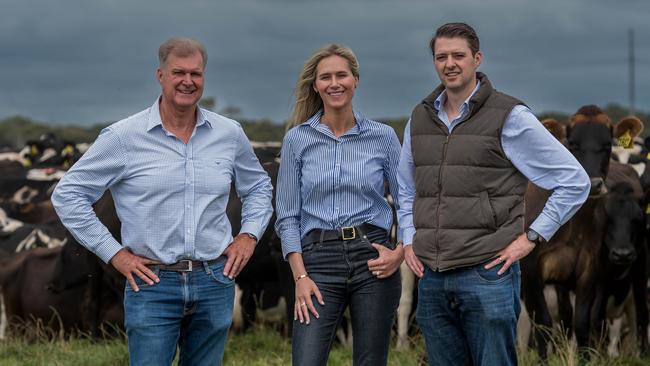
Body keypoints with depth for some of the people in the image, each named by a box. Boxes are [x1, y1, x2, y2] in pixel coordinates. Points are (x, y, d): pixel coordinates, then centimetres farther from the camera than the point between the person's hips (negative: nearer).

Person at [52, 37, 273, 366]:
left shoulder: (229, 134, 7)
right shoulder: (124, 137, -4)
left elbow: (258, 186, 25)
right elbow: (67, 194, -1)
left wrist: (249, 234, 8)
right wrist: (114, 253, -4)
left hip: (215, 281, 4)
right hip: (152, 285, -3)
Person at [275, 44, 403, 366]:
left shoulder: (383, 137, 5)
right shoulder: (297, 140, 4)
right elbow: (287, 216, 4)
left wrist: (400, 253, -6)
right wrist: (300, 276, -6)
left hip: (372, 259, 1)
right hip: (319, 259, 0)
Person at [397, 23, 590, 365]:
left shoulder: (509, 116, -5)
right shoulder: (420, 119, 12)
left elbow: (574, 181, -3)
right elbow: (406, 189, 29)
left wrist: (531, 237, -7)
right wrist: (409, 239, 14)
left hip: (487, 275, -5)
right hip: (431, 278, 5)